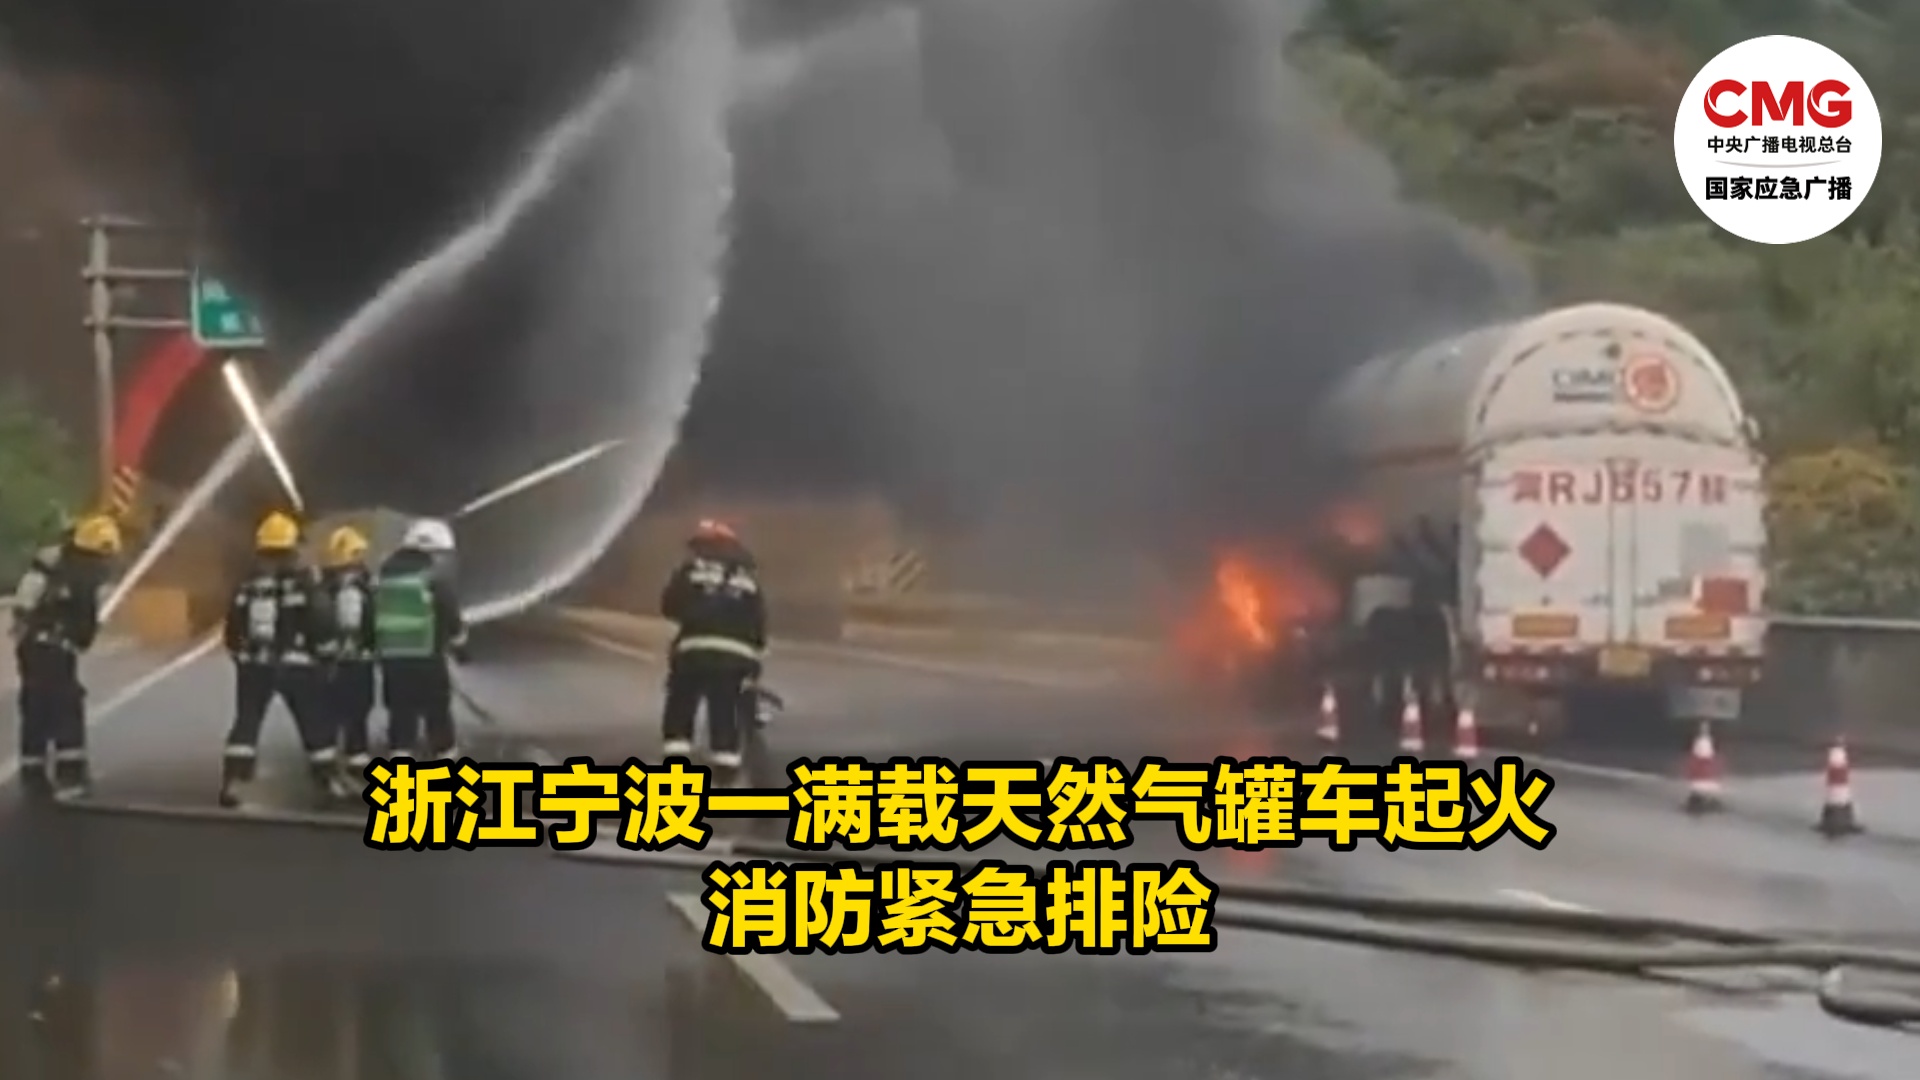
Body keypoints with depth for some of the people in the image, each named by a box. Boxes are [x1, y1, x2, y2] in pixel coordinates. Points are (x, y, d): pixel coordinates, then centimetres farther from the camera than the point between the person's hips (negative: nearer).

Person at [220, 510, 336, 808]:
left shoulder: (247, 585, 3)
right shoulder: (304, 582, -9)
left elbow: (233, 628, 6)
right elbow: (319, 624, -12)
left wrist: (242, 656, 21)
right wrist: (319, 652, 6)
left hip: (254, 665, 3)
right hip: (296, 665, -3)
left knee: (246, 721, 8)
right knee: (314, 723, 9)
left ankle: (232, 781, -3)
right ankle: (326, 779, 11)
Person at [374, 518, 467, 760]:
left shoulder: (385, 577, 12)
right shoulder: (435, 577, -7)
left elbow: (376, 617, 16)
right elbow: (452, 617, -5)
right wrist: (460, 646, 12)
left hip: (391, 659, 5)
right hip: (426, 659, -5)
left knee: (401, 717, 7)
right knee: (438, 715, 6)